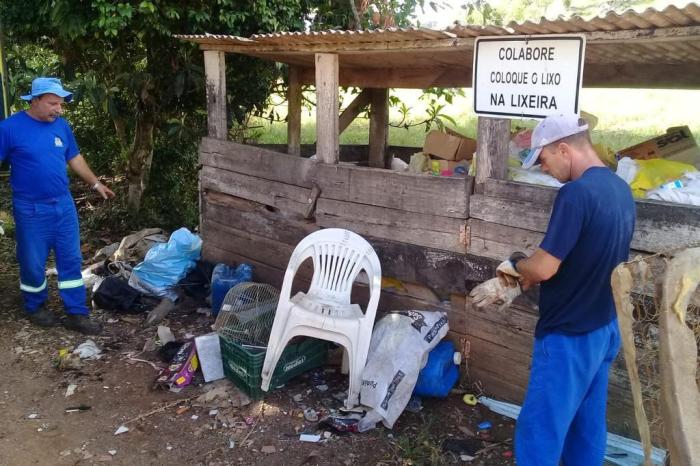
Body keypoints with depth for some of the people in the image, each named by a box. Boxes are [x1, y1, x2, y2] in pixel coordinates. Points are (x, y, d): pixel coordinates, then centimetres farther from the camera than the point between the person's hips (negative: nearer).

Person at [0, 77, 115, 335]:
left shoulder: (61, 125, 4)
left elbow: (74, 158, 16)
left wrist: (95, 183, 21)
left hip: (64, 205, 5)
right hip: (31, 210, -4)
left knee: (71, 260, 7)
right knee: (33, 264, 9)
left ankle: (77, 313, 16)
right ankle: (36, 307, 33)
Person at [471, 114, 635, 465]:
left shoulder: (576, 193, -24)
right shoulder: (620, 189, 5)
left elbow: (544, 267, -24)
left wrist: (514, 265, -2)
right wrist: (517, 284, 12)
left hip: (569, 336, -9)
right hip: (605, 328, 9)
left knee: (539, 433, 4)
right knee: (587, 427, 20)